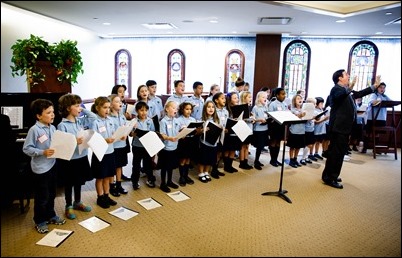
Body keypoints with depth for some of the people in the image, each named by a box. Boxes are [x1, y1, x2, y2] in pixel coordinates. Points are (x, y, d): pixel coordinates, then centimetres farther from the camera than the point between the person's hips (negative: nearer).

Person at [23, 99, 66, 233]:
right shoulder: (34, 130, -16)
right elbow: (26, 149, -15)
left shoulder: (53, 128, 3)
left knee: (51, 194, 20)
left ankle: (51, 215, 37)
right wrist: (43, 152, -25)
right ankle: (40, 221, 24)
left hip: (52, 165, 6)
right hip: (40, 168, -6)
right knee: (42, 197, 6)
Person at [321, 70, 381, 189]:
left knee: (339, 152, 15)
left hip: (344, 127, 10)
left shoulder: (346, 90, 16)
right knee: (335, 152, -6)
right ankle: (329, 178, 1)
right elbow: (338, 96, -35)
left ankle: (330, 175, 25)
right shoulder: (336, 89, -12)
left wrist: (375, 86, 31)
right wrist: (349, 88, -51)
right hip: (338, 127, -10)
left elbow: (359, 94, 30)